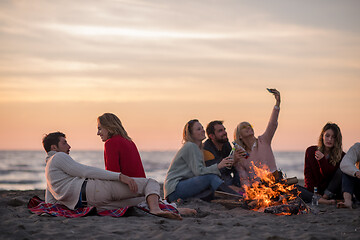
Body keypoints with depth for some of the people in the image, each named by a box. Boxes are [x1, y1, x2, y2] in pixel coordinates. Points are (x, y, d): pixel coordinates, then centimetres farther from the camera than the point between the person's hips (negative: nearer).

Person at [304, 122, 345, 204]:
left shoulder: (341, 156, -4)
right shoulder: (311, 151, 0)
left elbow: (330, 176, -12)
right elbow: (307, 174, -4)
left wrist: (322, 160, -27)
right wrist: (312, 194, -19)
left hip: (332, 192, 0)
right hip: (315, 190, 0)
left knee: (341, 171, -25)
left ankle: (326, 197, -32)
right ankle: (319, 200, -43)